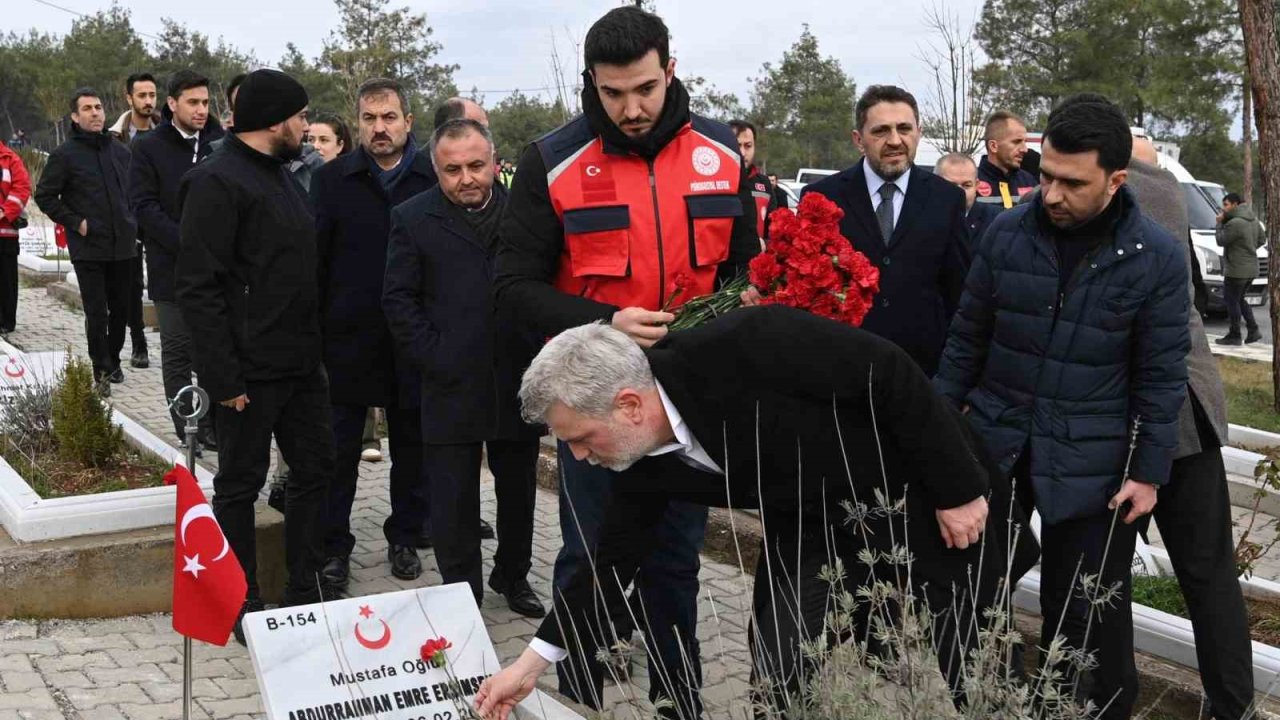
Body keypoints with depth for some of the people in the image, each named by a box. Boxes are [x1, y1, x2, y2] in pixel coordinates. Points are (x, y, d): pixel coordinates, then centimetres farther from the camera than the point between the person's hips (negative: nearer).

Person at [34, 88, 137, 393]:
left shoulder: (120, 151, 10)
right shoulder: (65, 155, -4)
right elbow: (44, 196, 0)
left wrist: (133, 225, 12)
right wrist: (75, 223, -7)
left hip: (123, 245, 4)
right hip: (88, 249, -4)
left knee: (121, 309, 10)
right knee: (96, 313, -4)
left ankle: (113, 360, 27)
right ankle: (102, 370, 6)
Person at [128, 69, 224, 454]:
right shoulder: (149, 148, -1)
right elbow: (144, 207, -7)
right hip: (172, 269, -2)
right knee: (178, 351, 6)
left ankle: (214, 423, 17)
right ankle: (186, 428, 13)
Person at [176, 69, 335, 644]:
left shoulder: (279, 176, 14)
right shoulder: (217, 182, -15)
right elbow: (198, 287, -19)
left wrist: (315, 348, 15)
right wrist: (224, 376, -22)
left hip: (300, 364, 9)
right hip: (250, 373, -9)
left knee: (315, 467, 14)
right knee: (240, 483, 4)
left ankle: (305, 588, 27)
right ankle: (243, 606, 16)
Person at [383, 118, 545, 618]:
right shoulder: (413, 219, 0)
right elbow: (398, 300, -1)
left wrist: (543, 354, -3)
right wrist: (435, 358, -8)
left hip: (519, 383, 2)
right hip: (452, 388, -2)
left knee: (519, 490, 15)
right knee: (453, 500, 4)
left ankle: (513, 575, 34)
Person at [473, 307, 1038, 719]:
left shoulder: (742, 348, -34)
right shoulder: (645, 463, -12)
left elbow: (890, 373, -26)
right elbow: (613, 562, 1)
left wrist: (959, 489, -21)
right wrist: (533, 661, 3)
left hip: (920, 503, -5)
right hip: (815, 532, 6)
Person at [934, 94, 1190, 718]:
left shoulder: (1157, 257, -10)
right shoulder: (1006, 232, -5)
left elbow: (1161, 375, -5)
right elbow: (968, 338, 4)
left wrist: (1149, 471, -6)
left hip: (1090, 465, -2)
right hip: (992, 444, 3)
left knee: (1085, 616, 7)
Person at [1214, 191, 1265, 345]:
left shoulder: (1235, 223, -21)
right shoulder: (1253, 220, 11)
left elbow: (1221, 241, -13)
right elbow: (1262, 239, 19)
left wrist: (1220, 223, -3)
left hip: (1236, 270, -10)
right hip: (1251, 268, 10)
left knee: (1232, 301, 0)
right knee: (1240, 299, 20)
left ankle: (1234, 336, 4)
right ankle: (1253, 331, 16)